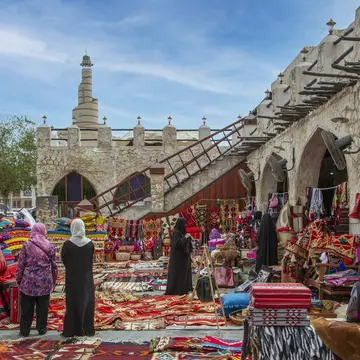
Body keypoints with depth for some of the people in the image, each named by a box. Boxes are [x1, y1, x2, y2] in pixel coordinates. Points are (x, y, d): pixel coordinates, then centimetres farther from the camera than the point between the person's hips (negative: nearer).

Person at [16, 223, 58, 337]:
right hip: (45, 282, 1)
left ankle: (25, 330, 15)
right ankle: (42, 329, 19)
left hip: (28, 282, -1)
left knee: (27, 308, 9)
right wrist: (53, 281, 14)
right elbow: (54, 266, 2)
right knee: (42, 308, 11)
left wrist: (18, 279, 7)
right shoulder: (50, 247, -2)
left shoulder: (26, 245, -6)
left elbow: (20, 265, -5)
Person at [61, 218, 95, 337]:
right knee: (86, 302, 10)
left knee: (72, 302, 8)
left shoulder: (68, 244, -13)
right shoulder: (89, 244, -8)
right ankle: (86, 329, 13)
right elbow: (90, 260, 2)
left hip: (72, 277, -1)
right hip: (86, 277, 1)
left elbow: (64, 259, -2)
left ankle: (71, 330, 10)